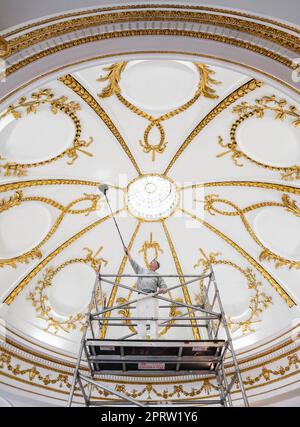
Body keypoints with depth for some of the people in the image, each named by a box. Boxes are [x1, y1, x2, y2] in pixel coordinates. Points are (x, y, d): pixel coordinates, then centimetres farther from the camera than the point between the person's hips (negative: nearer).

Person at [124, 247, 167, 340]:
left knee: (153, 319, -12)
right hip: (141, 297, 1)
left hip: (152, 297, -1)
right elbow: (133, 263, 24)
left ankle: (154, 339, -16)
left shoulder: (158, 276, 22)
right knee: (141, 319, -6)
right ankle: (141, 339, -6)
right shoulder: (141, 270, 29)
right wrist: (128, 253, 20)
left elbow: (164, 288, 14)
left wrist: (162, 290, -8)